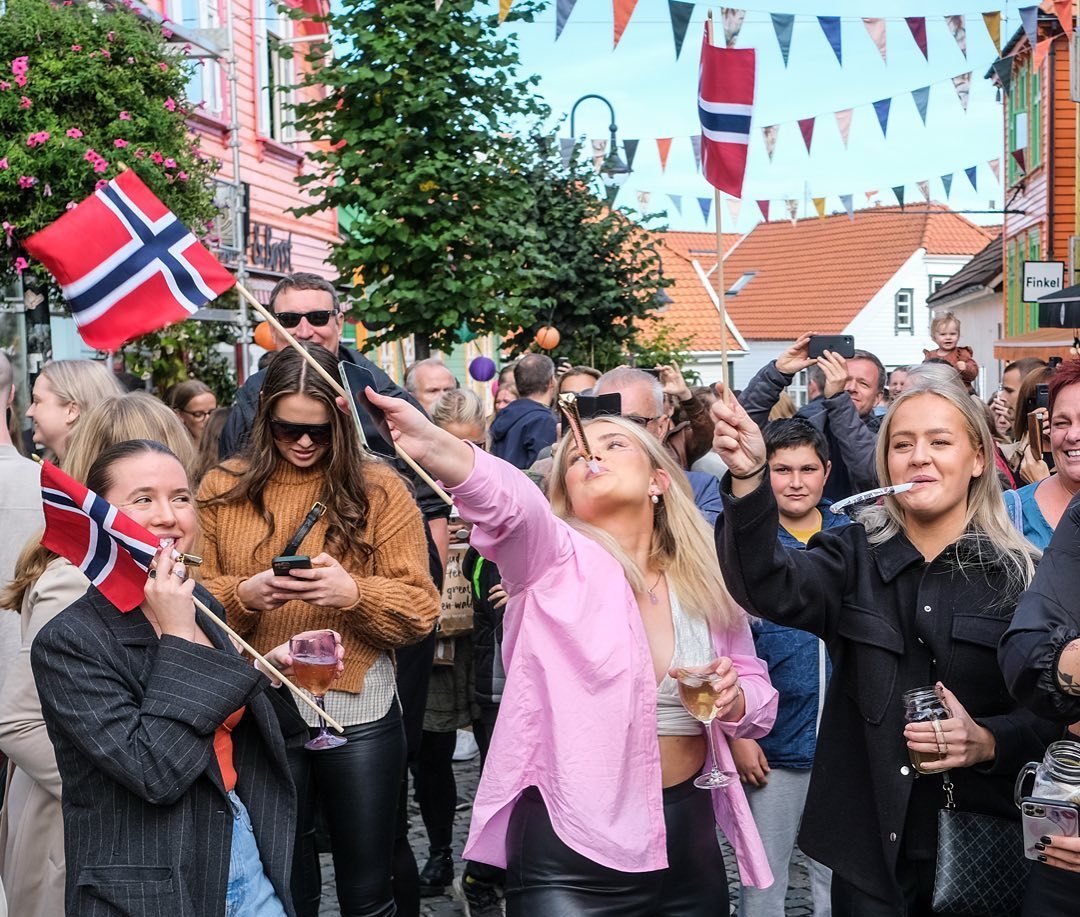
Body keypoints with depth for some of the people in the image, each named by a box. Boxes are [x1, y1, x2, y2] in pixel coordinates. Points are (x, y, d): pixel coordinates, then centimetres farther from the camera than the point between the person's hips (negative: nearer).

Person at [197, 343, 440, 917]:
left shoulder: (379, 490, -2)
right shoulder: (223, 491, 3)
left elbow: (420, 609, -5)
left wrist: (353, 593, -23)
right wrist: (243, 594, -19)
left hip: (358, 714, -1)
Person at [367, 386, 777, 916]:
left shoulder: (705, 577, 5)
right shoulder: (555, 559, -6)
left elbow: (758, 694, 14)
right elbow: (508, 499, -28)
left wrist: (734, 699, -10)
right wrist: (434, 446, -48)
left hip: (689, 838, 4)